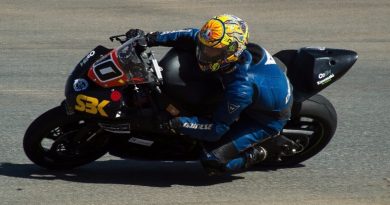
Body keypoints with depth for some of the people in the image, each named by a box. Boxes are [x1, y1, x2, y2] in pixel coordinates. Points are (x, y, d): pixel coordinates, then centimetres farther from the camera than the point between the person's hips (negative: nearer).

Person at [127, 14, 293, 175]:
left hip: (267, 119, -8)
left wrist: (175, 123, -34)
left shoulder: (241, 88, -41)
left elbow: (216, 129, -32)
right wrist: (152, 38, -14)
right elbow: (193, 36, -6)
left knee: (212, 161, -17)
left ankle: (254, 154, 5)